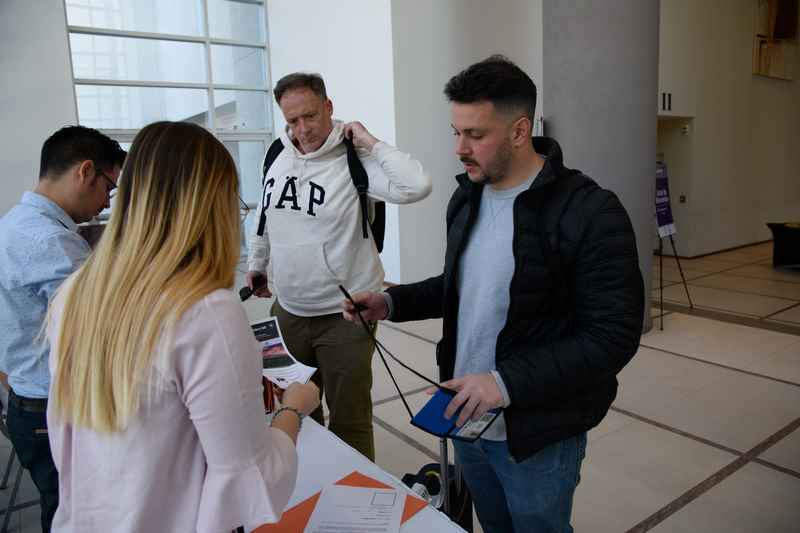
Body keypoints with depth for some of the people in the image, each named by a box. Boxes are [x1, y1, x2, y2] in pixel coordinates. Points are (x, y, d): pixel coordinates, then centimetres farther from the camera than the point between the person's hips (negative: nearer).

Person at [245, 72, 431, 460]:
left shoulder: (354, 161, -16)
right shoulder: (278, 157, 4)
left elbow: (416, 186, -32)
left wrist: (370, 142, -23)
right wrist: (256, 266, 25)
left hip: (343, 316, -6)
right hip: (287, 310, 7)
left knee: (349, 419, 7)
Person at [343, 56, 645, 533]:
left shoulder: (591, 213, -21)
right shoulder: (467, 197, 3)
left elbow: (615, 336, -22)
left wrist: (507, 382, -29)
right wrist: (391, 303, -2)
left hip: (537, 435, -6)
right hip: (466, 417, 6)